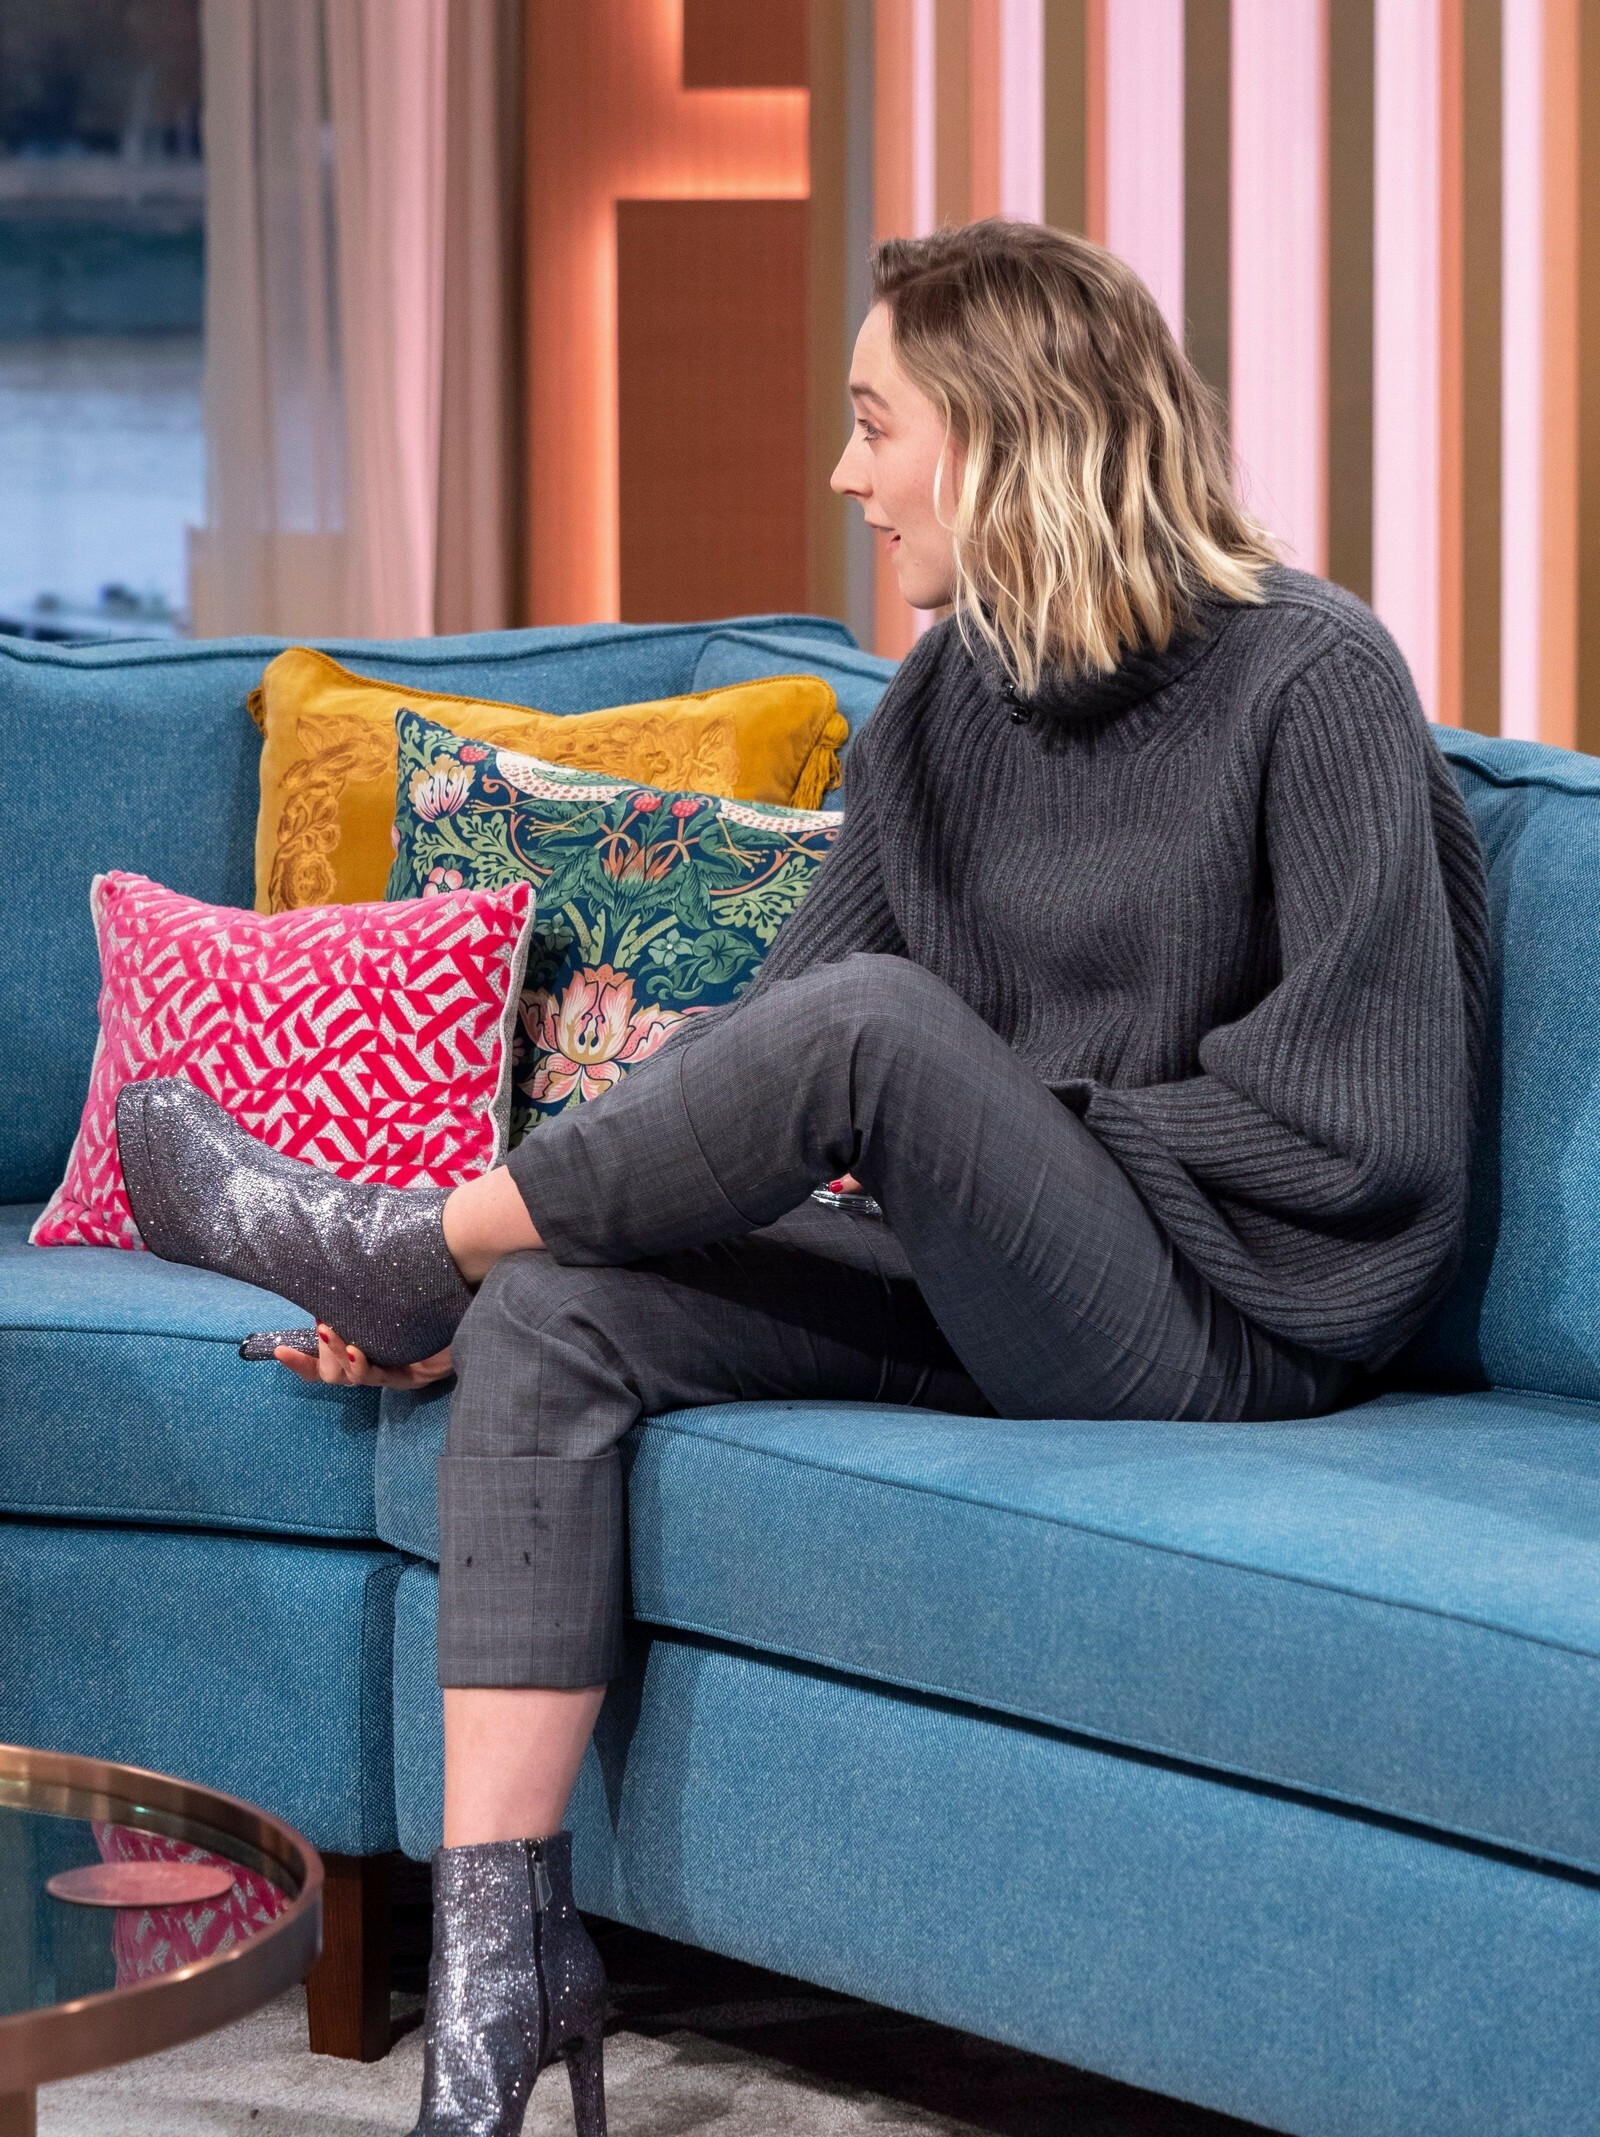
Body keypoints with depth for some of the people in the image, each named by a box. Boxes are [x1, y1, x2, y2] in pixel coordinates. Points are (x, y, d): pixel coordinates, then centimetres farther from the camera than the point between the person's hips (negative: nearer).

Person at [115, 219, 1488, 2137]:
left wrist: (1023, 1128, -7)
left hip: (1229, 1322, -7)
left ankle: (402, 1235, -9)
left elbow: (1368, 1125, -14)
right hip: (995, 1296, 7)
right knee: (551, 1318, -15)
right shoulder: (943, 707, 12)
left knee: (881, 1017, -32)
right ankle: (501, 1944, -19)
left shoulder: (1310, 681, -10)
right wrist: (464, 1269, 0)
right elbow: (762, 1041, 10)